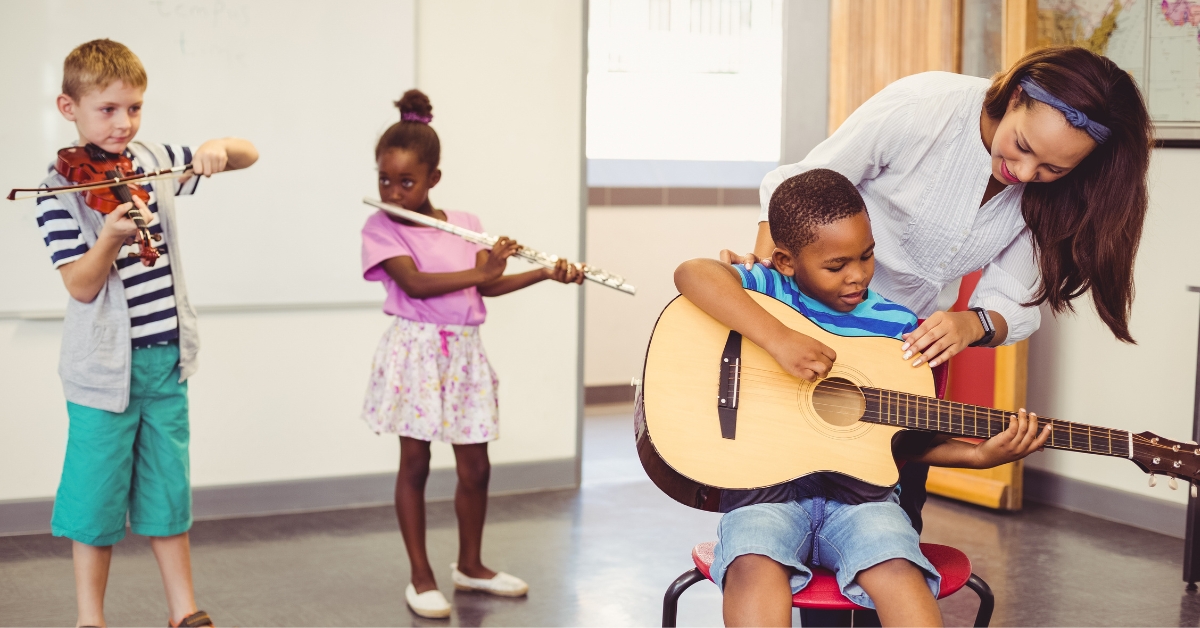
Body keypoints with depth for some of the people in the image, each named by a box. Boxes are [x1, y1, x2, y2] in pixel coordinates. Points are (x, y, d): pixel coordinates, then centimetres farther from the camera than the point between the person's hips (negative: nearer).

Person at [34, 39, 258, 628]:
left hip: (166, 357, 4)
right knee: (98, 494, 3)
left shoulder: (155, 160, 5)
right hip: (105, 365, -4)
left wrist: (220, 148, -10)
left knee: (167, 487, 13)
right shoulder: (60, 189, -9)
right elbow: (81, 287, -13)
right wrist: (111, 238, -31)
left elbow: (249, 155, 12)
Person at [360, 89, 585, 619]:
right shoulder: (380, 227, -6)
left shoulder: (465, 225, 9)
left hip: (464, 352, 4)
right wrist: (477, 272, -23)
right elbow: (414, 283, -19)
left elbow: (485, 288, 16)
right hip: (415, 351, -4)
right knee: (414, 464, 1)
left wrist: (547, 272, 8)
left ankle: (469, 565, 27)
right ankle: (421, 577, 12)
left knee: (475, 467, 8)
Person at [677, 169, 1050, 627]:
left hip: (859, 489, 2)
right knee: (755, 568, -34)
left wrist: (980, 455, -2)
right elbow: (692, 274, -20)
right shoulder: (769, 290, 1)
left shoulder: (897, 326, 10)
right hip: (767, 482, -2)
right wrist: (778, 339, -27)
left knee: (899, 575, -28)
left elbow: (904, 438, 14)